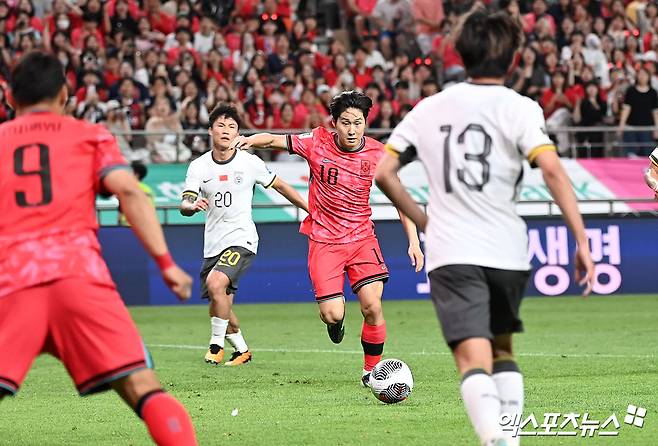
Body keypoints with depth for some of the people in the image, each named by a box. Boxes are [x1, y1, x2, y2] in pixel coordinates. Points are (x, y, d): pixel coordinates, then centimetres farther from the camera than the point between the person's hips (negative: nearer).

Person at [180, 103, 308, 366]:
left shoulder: (250, 163, -4)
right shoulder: (199, 166, 1)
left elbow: (278, 185, 11)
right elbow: (184, 206, -6)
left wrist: (309, 209, 13)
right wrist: (192, 205, -31)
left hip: (241, 239, -4)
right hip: (213, 244, 4)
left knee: (215, 283, -27)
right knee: (219, 308, 7)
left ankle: (217, 344, -10)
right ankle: (242, 350, 33)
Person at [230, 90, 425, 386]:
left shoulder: (378, 154, -7)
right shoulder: (317, 143, -9)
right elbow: (274, 140, 0)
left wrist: (414, 242, -5)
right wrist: (250, 140, -22)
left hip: (361, 237, 1)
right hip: (323, 240, -1)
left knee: (372, 306, -15)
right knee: (332, 315, -10)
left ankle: (372, 370, 7)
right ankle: (335, 322, 30)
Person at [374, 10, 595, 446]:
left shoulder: (429, 109, 10)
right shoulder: (519, 108, -1)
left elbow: (382, 172, 11)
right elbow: (552, 170, -14)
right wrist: (582, 241, -13)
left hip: (451, 252, 0)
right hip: (507, 251, 0)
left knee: (474, 360, -11)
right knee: (503, 349, 23)